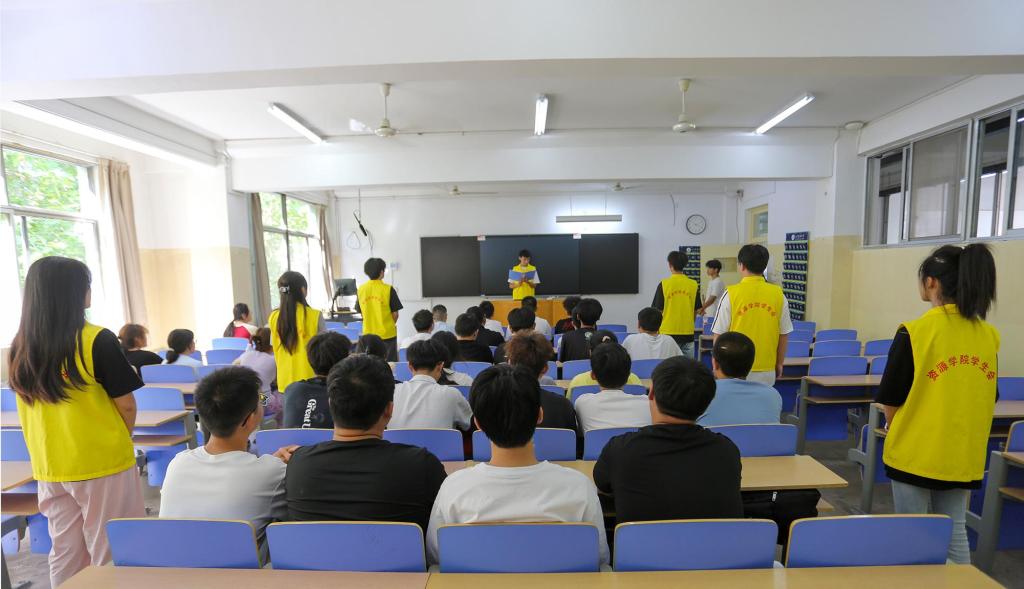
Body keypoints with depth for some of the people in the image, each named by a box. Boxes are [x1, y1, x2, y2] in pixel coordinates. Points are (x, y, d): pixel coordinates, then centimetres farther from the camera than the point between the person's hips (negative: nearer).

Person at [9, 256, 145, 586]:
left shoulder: (20, 347, 0)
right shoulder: (97, 341, -18)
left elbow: (29, 409, 10)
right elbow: (126, 404, -13)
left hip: (49, 467, 6)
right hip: (102, 462, -6)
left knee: (65, 552, 19)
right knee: (110, 553, 8)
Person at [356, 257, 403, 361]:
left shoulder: (361, 290, -2)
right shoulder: (388, 289, -12)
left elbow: (359, 311, 8)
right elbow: (395, 314, -7)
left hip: (368, 334, 3)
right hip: (387, 334, -3)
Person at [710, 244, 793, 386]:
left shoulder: (731, 293, -10)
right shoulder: (778, 294, -1)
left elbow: (719, 334, -7)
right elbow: (784, 334, 6)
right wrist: (779, 364, 19)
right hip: (767, 370, 3)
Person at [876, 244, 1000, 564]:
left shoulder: (915, 331, -18)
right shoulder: (988, 335, 0)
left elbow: (890, 402, -12)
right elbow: (987, 398, 9)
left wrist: (900, 435, 7)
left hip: (915, 454, -5)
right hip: (965, 456, 5)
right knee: (954, 532, 19)